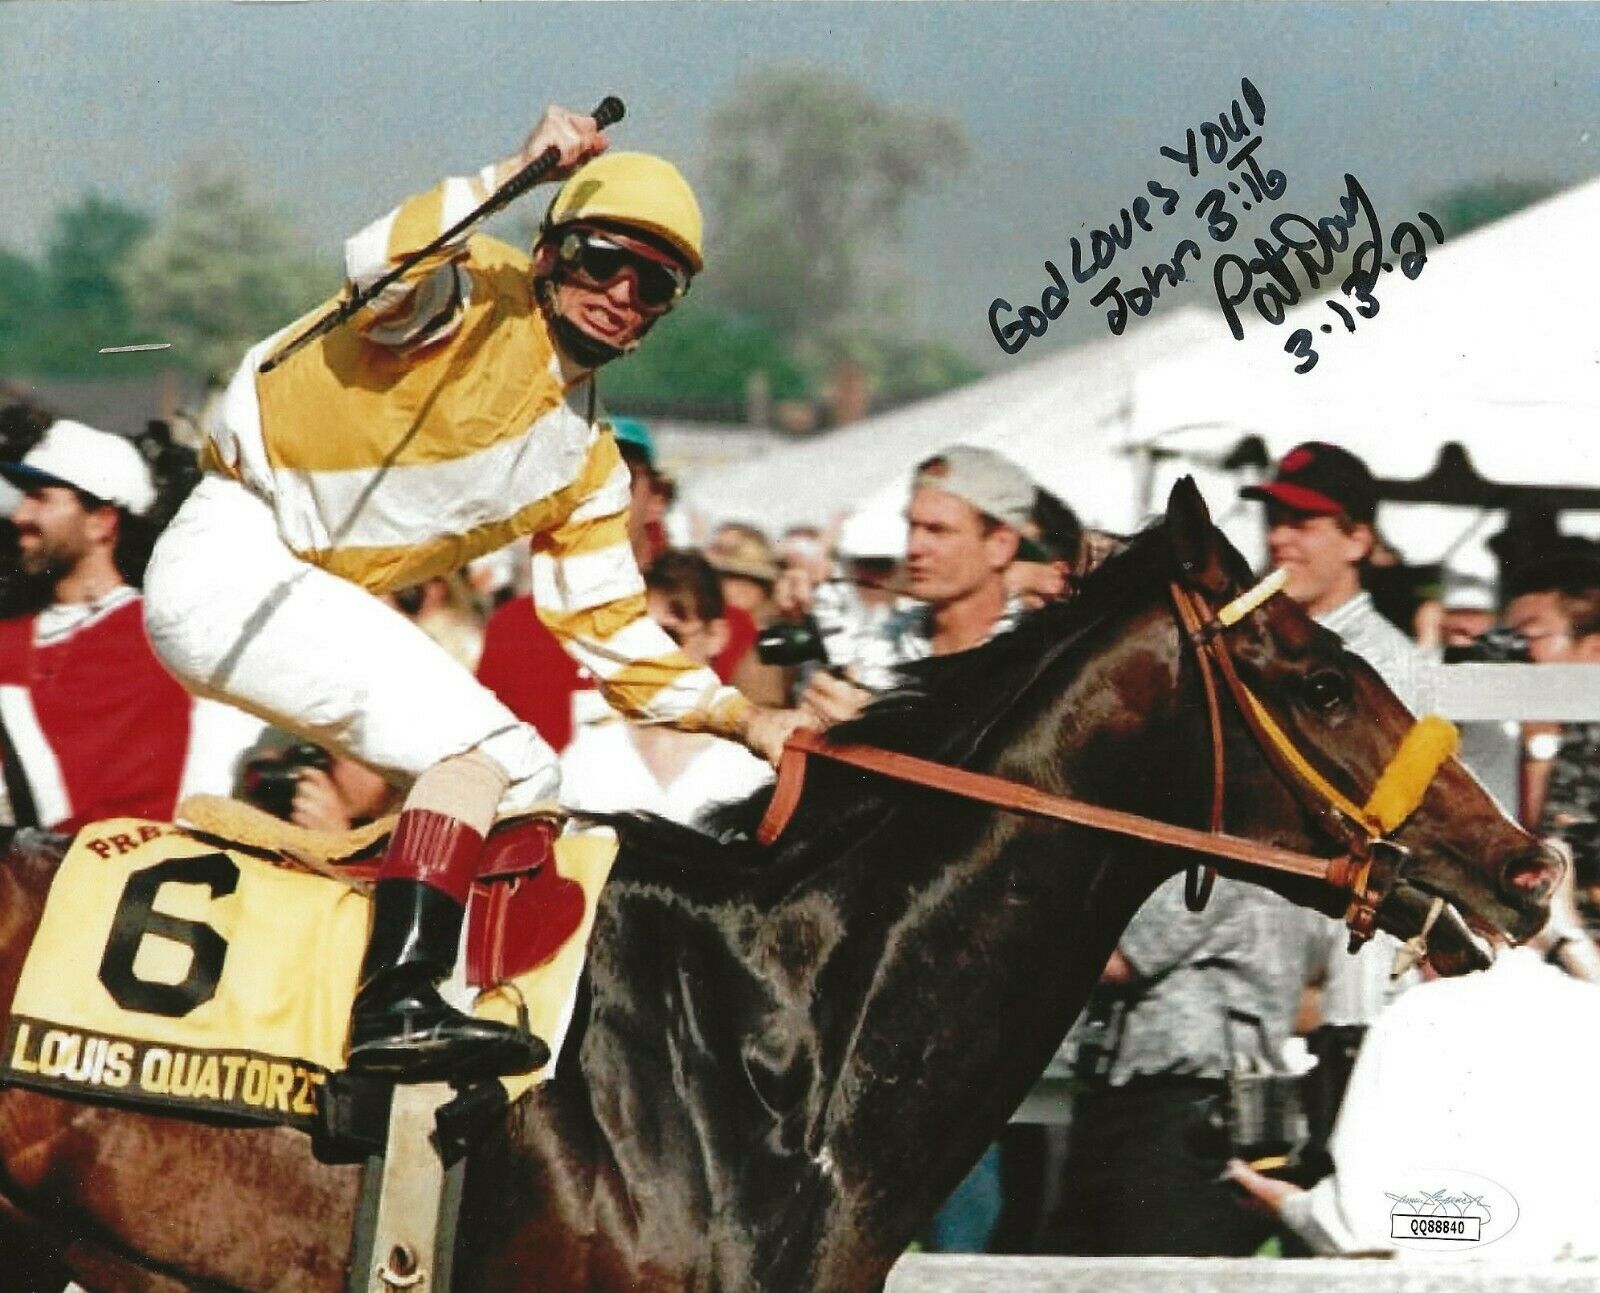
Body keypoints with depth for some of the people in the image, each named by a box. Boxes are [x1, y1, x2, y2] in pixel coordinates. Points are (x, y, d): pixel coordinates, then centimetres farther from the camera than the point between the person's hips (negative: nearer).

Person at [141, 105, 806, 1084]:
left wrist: (743, 718, 8)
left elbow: (611, 630, 17)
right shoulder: (475, 295, -8)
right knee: (480, 744, -22)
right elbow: (380, 270, -31)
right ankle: (396, 1007, -30)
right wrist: (513, 176, -35)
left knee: (529, 786, 9)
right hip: (232, 560, -10)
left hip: (319, 608, 10)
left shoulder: (584, 461, 14)